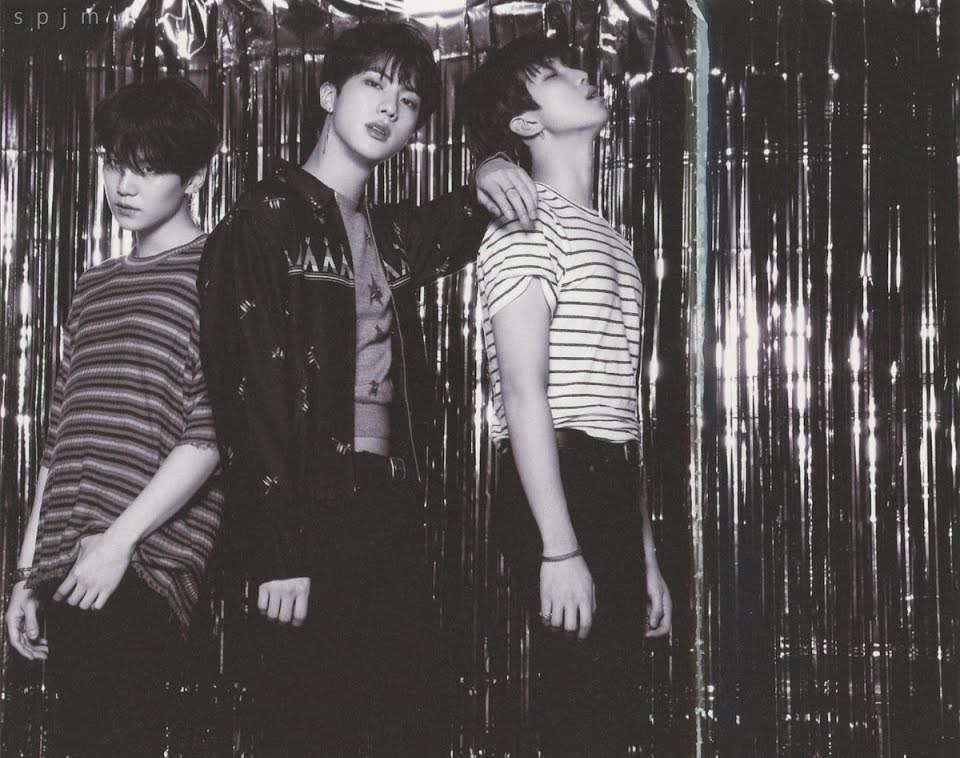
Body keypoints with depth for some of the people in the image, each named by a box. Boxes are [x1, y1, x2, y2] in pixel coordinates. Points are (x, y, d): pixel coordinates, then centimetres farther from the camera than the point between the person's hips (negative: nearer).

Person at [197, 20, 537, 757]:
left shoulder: (392, 235, 15)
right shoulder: (267, 219, -3)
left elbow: (449, 232, 36)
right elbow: (249, 389, -11)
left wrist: (486, 181, 10)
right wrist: (276, 552, -17)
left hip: (391, 512, 7)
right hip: (311, 513, -6)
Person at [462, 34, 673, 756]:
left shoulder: (611, 240, 22)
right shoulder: (527, 227, -5)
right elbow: (524, 396, -14)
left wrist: (646, 555, 18)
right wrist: (557, 550, -20)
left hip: (610, 488, 9)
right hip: (558, 486, -8)